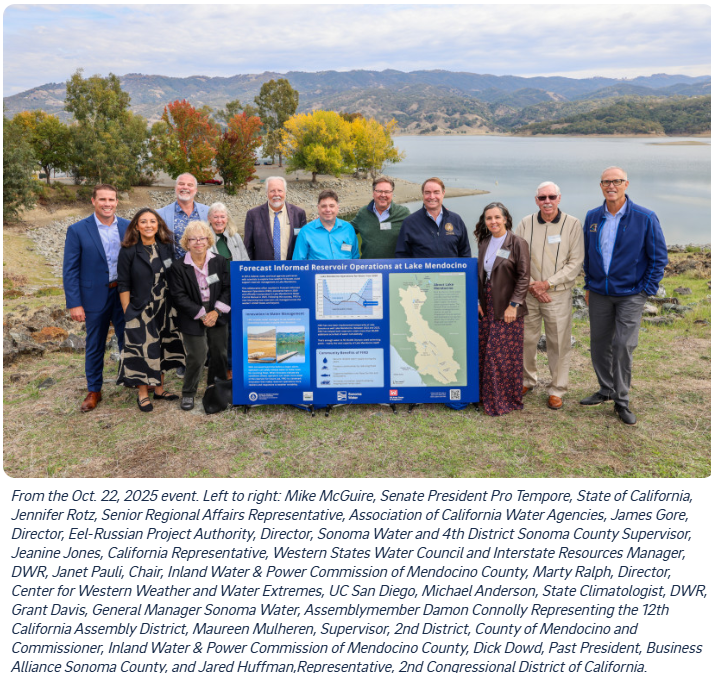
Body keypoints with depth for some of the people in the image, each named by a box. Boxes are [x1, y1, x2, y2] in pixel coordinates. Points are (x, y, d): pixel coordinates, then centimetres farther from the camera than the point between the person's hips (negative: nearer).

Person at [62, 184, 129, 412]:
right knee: (95, 346, 11)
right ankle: (94, 391, 25)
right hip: (95, 297, -1)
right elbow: (70, 270, -7)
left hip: (125, 294, 2)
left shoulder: (128, 227, 0)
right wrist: (74, 303, -12)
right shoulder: (78, 230, -7)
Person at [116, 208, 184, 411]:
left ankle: (159, 388, 27)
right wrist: (128, 313, -10)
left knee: (161, 347, 13)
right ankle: (143, 394, 14)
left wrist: (174, 305, 4)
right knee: (143, 350, 0)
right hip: (141, 310, -4)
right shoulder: (128, 252, -8)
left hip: (164, 309, 4)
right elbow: (124, 286, -7)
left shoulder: (166, 247, 3)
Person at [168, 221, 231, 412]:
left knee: (220, 353, 11)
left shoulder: (220, 262, 1)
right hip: (192, 320, -3)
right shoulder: (178, 267, -7)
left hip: (217, 317, 3)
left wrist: (216, 311, -12)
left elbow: (227, 288, 1)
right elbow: (179, 296, -10)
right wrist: (202, 314, -15)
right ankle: (188, 393, 16)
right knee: (196, 357, -5)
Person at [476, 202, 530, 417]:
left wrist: (513, 305, -15)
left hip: (507, 309, -6)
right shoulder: (484, 243, 10)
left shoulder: (517, 243, -7)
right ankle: (488, 395, 21)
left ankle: (506, 400, 10)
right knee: (485, 352, 8)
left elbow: (523, 277, -10)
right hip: (487, 307, 6)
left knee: (504, 354, -3)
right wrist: (479, 300, 7)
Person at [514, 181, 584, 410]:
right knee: (526, 340, 10)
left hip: (558, 295, -2)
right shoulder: (526, 223, 3)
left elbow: (575, 263, -6)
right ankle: (528, 379, 31)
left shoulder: (572, 224, -3)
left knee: (558, 343, 3)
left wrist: (547, 283, -13)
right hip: (528, 293, 2)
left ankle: (557, 390, 17)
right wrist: (530, 284, -10)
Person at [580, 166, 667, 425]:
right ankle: (606, 390, 28)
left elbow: (658, 257, -3)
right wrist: (588, 286, 11)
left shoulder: (645, 218, -9)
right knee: (599, 344, 10)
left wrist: (647, 290, -6)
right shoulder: (592, 217, 3)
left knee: (623, 346, -5)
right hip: (599, 294, 4)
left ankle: (622, 402, 8)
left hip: (630, 294, -4)